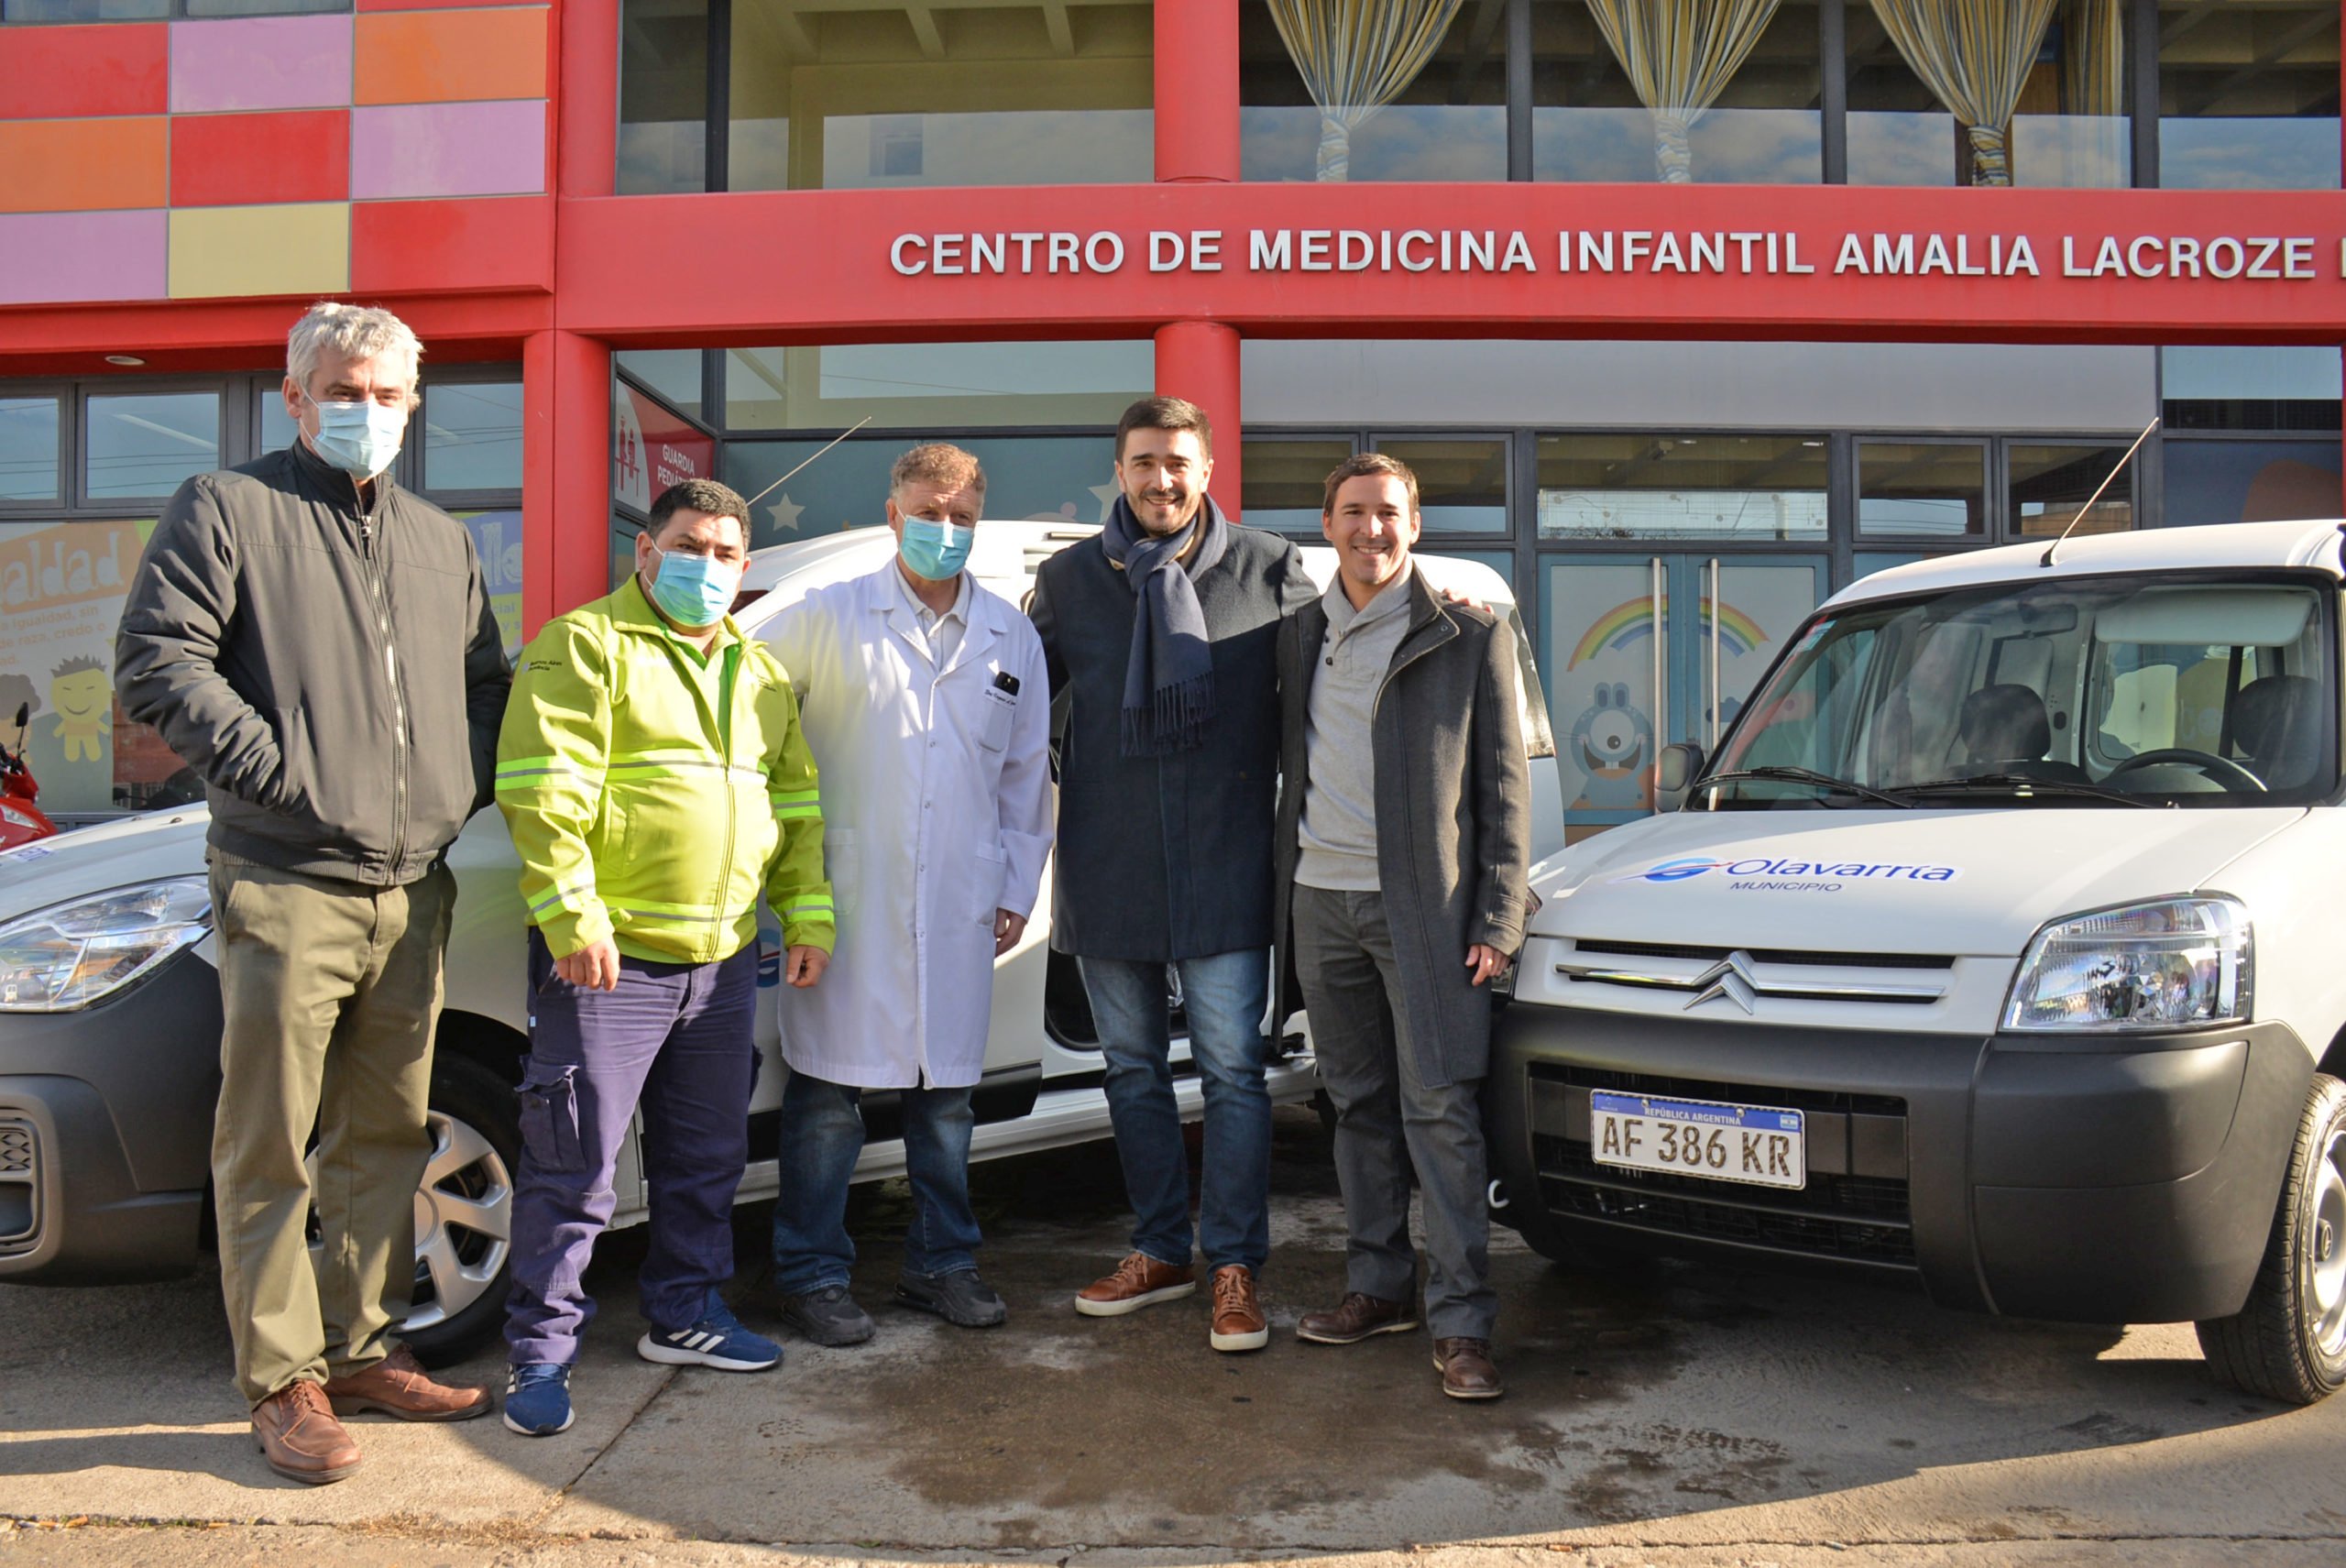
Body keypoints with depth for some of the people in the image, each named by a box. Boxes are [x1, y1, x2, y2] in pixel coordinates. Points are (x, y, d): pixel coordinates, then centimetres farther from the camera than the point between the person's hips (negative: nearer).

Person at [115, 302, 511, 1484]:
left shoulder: (439, 539, 18)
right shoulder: (226, 509, 1)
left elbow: (485, 680, 23)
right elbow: (156, 662, -9)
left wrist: (465, 786, 6)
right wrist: (279, 772, -15)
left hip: (411, 894, 6)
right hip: (287, 888, -5)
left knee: (384, 1138, 12)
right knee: (271, 1147, 0)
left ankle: (363, 1349, 24)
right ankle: (283, 1382, 10)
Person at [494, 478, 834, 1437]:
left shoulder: (760, 674, 17)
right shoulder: (584, 646, -4)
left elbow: (795, 803, 21)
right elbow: (543, 792, -14)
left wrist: (807, 912, 13)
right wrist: (571, 914, -21)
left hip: (723, 961, 7)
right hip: (607, 957, -6)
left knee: (707, 1157, 16)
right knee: (575, 1165, -1)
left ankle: (686, 1314, 32)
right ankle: (540, 1349, 12)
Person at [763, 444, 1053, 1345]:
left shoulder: (1012, 639, 11)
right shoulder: (827, 620, 0)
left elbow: (1026, 774, 16)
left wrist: (1018, 888, 13)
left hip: (959, 911, 3)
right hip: (847, 899, -3)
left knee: (946, 1094, 11)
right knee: (828, 1097, 0)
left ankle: (942, 1265, 26)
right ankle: (811, 1276, 14)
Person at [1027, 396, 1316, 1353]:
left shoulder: (1268, 570, 1)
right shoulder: (1069, 579, 7)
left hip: (1223, 868, -3)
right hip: (1107, 870, 3)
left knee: (1232, 1068, -1)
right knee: (1132, 1067, 12)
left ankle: (1235, 1266, 11)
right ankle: (1160, 1251, 27)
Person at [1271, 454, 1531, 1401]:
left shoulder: (1471, 636, 0)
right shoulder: (1299, 636, 13)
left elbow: (1504, 787, -1)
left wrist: (1497, 919, -8)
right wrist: (1281, 891, 12)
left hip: (1423, 906, -4)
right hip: (1321, 903, 5)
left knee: (1440, 1109, -6)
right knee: (1359, 1103, 11)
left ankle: (1462, 1322, 0)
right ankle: (1379, 1287, 23)